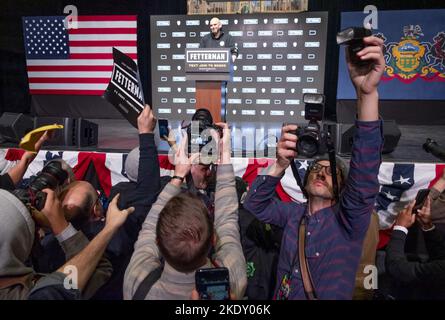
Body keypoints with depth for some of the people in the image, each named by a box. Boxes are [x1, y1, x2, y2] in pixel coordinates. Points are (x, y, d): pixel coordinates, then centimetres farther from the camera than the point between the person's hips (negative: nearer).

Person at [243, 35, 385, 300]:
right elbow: (253, 207, -9)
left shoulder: (349, 219, -9)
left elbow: (365, 173, -24)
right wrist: (280, 165, -24)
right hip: (282, 296, 3)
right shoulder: (294, 213, 2)